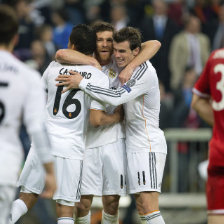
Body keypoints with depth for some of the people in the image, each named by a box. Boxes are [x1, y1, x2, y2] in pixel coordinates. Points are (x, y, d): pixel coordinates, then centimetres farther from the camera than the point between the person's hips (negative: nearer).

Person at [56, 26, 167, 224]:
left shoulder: (146, 73, -17)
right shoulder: (123, 66, 11)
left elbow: (117, 97, -28)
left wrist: (81, 83, -21)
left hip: (148, 146, -10)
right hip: (134, 145, 10)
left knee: (149, 207, -17)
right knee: (142, 208, 8)